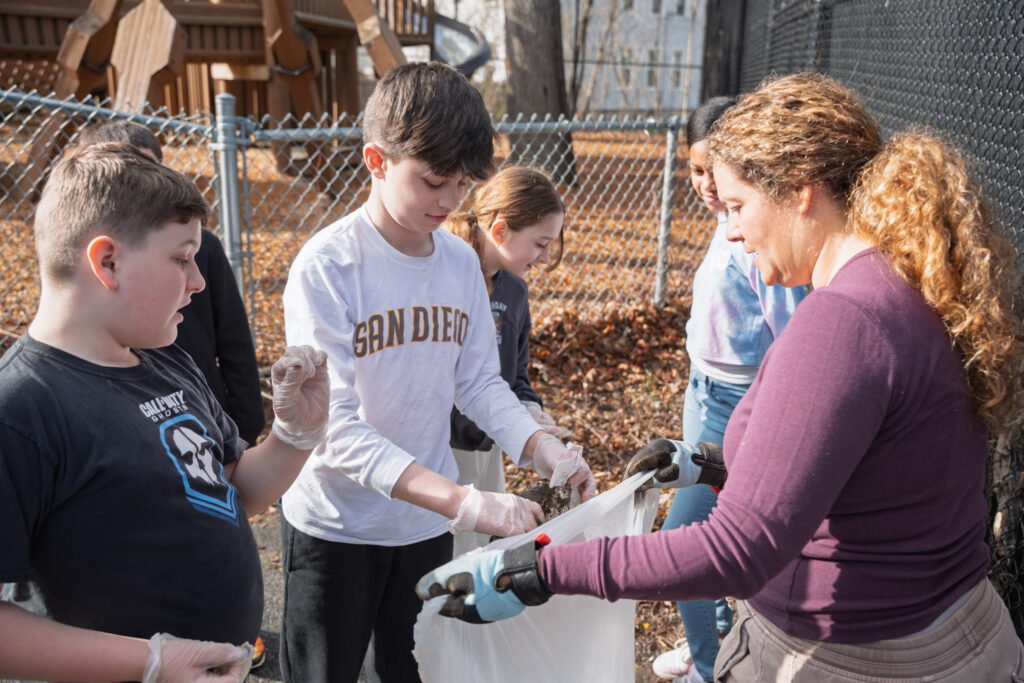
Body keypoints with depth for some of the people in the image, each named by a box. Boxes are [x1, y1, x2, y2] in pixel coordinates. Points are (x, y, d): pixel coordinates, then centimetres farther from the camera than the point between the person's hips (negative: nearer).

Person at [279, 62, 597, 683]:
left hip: (426, 521, 5)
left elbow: (478, 382, 5)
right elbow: (338, 428, -27)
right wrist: (463, 502, -35)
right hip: (336, 526, -4)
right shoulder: (327, 267, -21)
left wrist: (543, 448, -13)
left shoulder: (462, 262, -3)